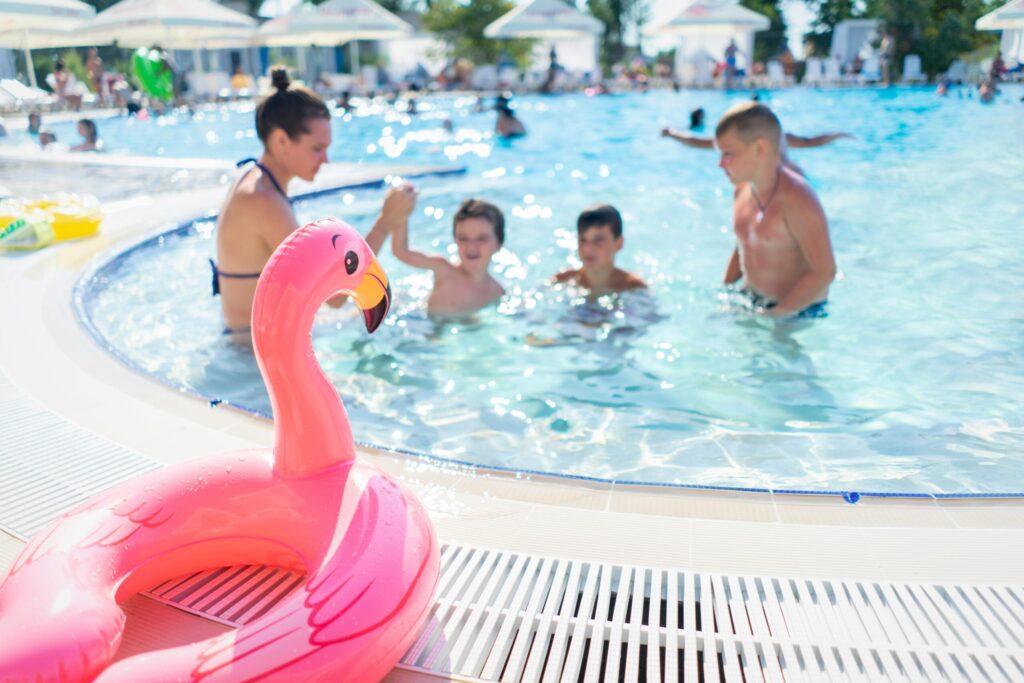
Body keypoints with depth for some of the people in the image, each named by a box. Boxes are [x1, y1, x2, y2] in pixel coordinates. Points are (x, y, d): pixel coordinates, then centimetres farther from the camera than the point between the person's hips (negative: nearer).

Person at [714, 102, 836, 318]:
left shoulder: (796, 199, -22)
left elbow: (824, 272, -23)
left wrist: (776, 314, -22)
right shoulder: (742, 190, 3)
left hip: (796, 313, -6)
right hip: (750, 301, 6)